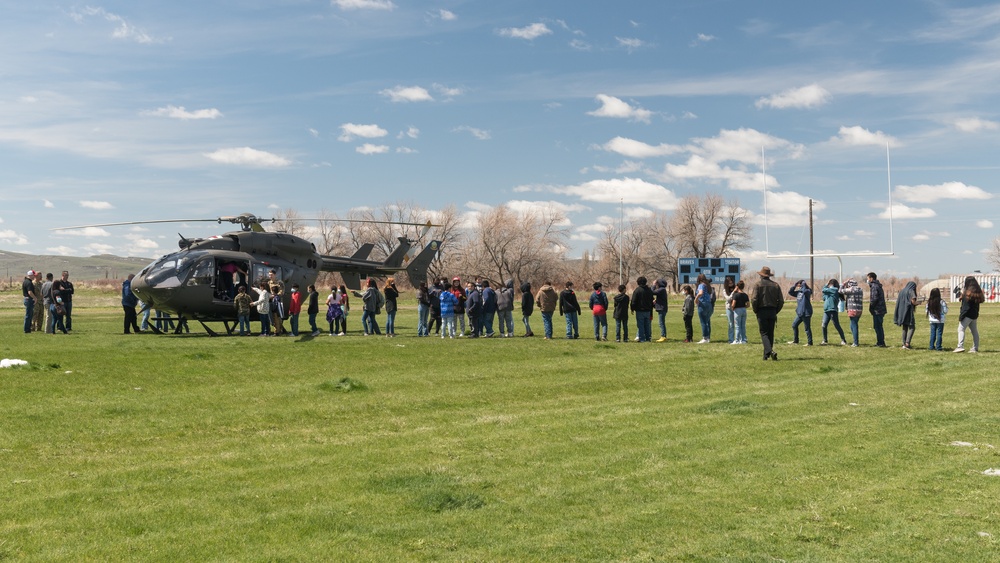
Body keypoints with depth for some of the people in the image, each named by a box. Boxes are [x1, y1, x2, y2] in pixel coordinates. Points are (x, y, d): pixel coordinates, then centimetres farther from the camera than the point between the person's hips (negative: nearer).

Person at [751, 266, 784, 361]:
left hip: (762, 312, -4)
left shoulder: (758, 285, -5)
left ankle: (770, 351, -25)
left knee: (764, 333, -3)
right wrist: (775, 311, 14)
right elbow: (781, 301, 4)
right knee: (770, 333, 11)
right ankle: (766, 355, 16)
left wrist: (755, 311, 2)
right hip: (772, 312, 4)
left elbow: (754, 300, -13)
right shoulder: (775, 285, 7)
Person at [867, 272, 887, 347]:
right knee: (878, 326, 16)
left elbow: (874, 298, -22)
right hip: (880, 309, 10)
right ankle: (880, 342, 22)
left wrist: (870, 307, -9)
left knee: (877, 327, -6)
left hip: (877, 310, -10)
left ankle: (881, 343, -5)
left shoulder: (874, 286, -14)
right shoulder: (878, 285, 17)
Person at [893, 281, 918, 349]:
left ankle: (904, 344, 9)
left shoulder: (901, 291, 14)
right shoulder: (911, 291, -6)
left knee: (904, 328, 12)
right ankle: (907, 343, -14)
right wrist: (916, 303, 5)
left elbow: (897, 300, 15)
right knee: (912, 327, -1)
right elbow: (913, 301, -17)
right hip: (908, 311, -7)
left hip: (901, 312, 7)